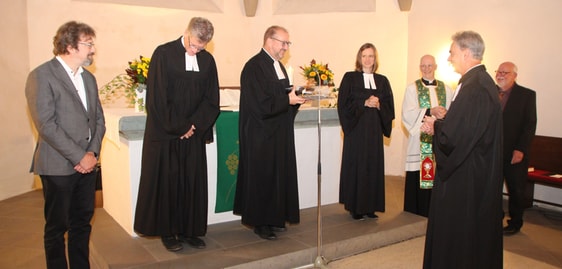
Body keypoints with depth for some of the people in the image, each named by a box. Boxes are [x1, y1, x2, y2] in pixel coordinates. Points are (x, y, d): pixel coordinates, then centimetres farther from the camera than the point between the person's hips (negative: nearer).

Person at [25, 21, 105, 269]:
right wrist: (79, 157, -15)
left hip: (87, 164, 6)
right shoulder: (41, 76, -9)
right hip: (58, 167, -6)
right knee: (57, 227, 8)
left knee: (82, 223, 14)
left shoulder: (88, 77, 13)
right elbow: (46, 125, -16)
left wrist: (93, 152, -3)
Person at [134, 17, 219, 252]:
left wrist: (194, 125, -9)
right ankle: (167, 232, 18)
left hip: (193, 133, 4)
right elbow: (157, 98, -11)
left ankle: (188, 230, 20)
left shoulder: (207, 60, 4)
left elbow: (211, 99, 3)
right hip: (165, 133, -3)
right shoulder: (163, 54, -8)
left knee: (193, 182, 7)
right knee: (166, 181, 5)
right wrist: (178, 127, -11)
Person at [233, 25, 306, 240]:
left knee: (278, 175, 12)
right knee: (262, 176, 0)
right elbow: (260, 104, -22)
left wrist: (295, 98, -1)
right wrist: (288, 100, -18)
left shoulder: (278, 65, 14)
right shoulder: (254, 67, -15)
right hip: (261, 134, -9)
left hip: (278, 133, 9)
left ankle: (273, 218, 24)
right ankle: (260, 223, 13)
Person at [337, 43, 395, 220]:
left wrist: (378, 105, -12)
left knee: (374, 165, 4)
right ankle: (356, 207, 8)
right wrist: (364, 103, -15)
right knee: (356, 165, -2)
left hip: (375, 129, 4)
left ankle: (370, 206, 15)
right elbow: (344, 104, -6)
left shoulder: (382, 81, 11)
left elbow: (389, 106, 8)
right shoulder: (350, 78, 1)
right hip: (356, 129, -3)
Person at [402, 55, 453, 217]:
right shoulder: (412, 89, 4)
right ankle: (417, 214, 9)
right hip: (419, 140, -2)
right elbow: (407, 114, -7)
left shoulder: (446, 89, 12)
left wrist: (445, 114, -16)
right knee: (417, 179, -2)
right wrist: (430, 111, -18)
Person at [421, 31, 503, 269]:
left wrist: (435, 126, -9)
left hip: (466, 179, -10)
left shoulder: (475, 88, -24)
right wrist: (438, 124, 2)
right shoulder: (480, 82, 10)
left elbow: (455, 137, -27)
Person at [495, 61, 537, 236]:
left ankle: (515, 223, 25)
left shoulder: (527, 95, -2)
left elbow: (530, 125, -7)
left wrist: (520, 149, -14)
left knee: (515, 190, 10)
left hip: (515, 153, -2)